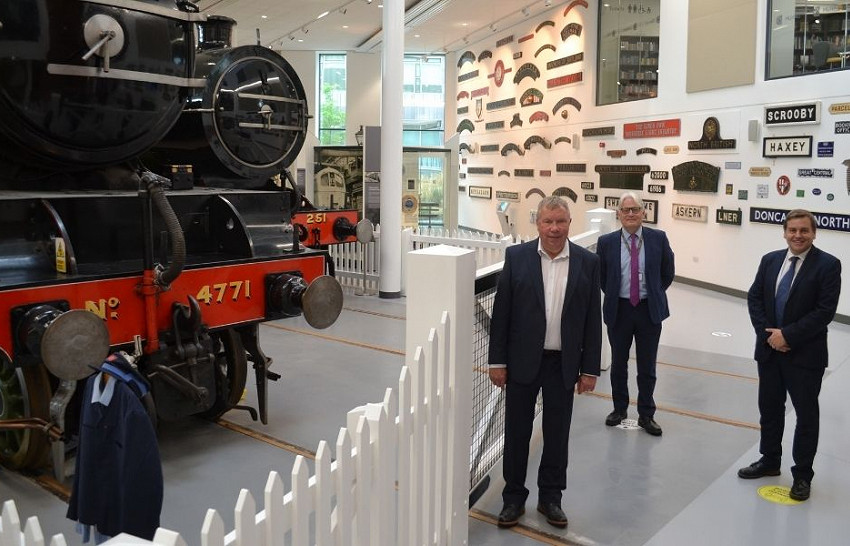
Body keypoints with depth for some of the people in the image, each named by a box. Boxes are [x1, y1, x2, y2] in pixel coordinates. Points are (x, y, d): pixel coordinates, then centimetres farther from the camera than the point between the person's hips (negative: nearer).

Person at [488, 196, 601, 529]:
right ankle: (514, 497, 26)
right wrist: (497, 361, -4)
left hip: (564, 364, 1)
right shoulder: (516, 257, -4)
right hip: (523, 360, -1)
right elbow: (501, 312, -3)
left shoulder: (587, 262, -1)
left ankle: (550, 497, 29)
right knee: (517, 432, 10)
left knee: (557, 434, 12)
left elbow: (593, 319, 1)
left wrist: (590, 369, 0)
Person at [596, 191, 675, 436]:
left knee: (647, 367, 8)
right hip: (619, 310, 0)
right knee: (618, 364, 14)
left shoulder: (658, 238, -4)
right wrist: (613, 295, 7)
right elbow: (600, 276, 9)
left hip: (649, 310, 0)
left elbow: (668, 272, 9)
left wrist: (655, 295, 8)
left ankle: (646, 415, 23)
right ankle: (619, 409, 31)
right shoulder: (606, 242, -4)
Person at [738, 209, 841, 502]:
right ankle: (769, 461, 33)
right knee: (769, 408, 16)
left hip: (805, 354, -5)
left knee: (806, 414, 6)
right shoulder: (770, 260, 6)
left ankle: (802, 474, 19)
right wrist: (768, 334, -8)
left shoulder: (828, 264, -9)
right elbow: (754, 298, 5)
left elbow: (825, 310, -15)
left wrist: (788, 335, -17)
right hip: (769, 349, 5)